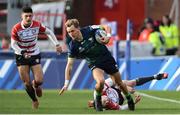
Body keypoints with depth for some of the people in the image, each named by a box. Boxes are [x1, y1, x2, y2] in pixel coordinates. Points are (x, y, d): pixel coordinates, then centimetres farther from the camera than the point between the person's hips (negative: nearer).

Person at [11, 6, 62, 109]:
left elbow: (49, 32, 5)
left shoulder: (37, 25, -12)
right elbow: (13, 44, -10)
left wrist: (57, 44, -1)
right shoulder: (16, 28, -18)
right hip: (21, 56, -1)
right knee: (27, 83, -5)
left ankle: (36, 85, 28)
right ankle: (34, 100, 22)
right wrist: (23, 53, -25)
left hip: (35, 55, 1)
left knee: (39, 80, -12)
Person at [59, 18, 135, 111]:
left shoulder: (89, 30, -20)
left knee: (119, 82, 12)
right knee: (100, 81, -31)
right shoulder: (73, 46, -20)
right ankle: (98, 99, 0)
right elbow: (69, 65, -14)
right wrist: (66, 83, -18)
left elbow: (106, 27, -5)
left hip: (107, 57, 1)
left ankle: (129, 99, 41)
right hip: (94, 63, -1)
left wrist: (108, 36, -26)